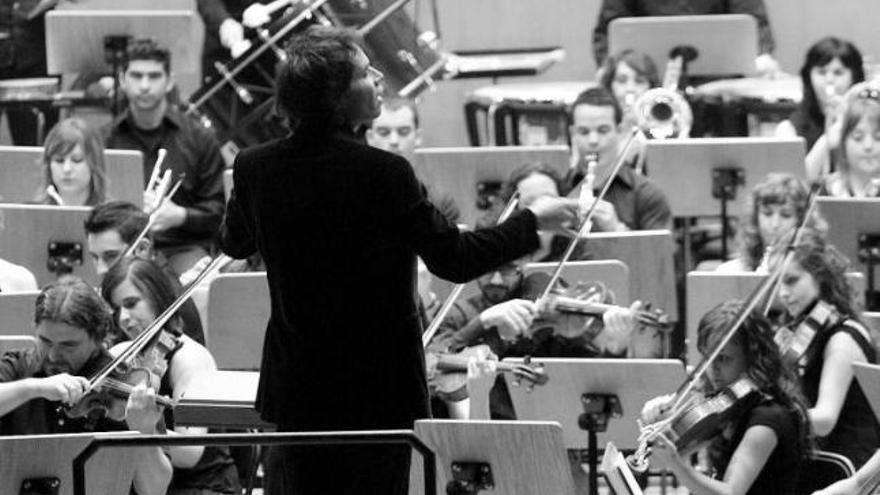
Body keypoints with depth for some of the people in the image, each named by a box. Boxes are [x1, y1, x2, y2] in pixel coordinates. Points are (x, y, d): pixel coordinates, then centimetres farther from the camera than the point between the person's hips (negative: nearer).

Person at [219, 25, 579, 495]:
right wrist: (531, 222, 1)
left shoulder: (254, 168, -5)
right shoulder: (384, 173, -20)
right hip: (376, 386, -4)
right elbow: (454, 259, -13)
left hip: (294, 391, 5)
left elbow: (234, 244, 14)